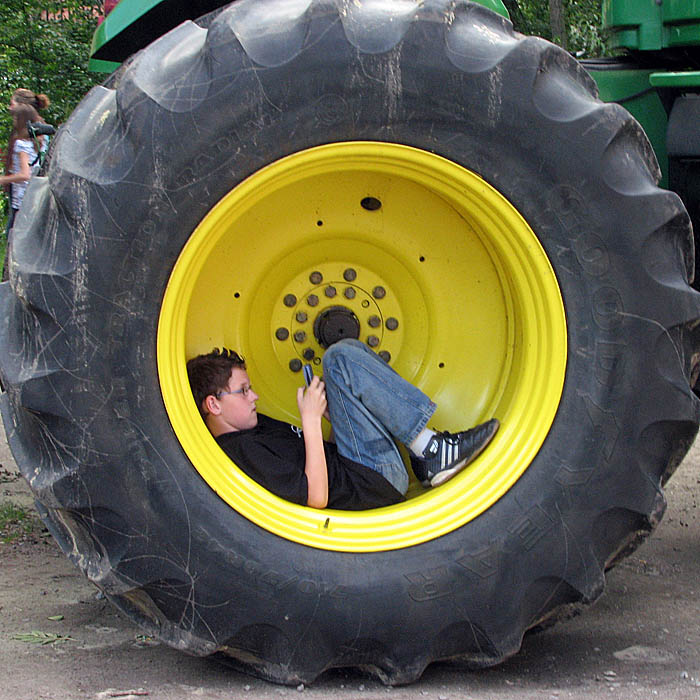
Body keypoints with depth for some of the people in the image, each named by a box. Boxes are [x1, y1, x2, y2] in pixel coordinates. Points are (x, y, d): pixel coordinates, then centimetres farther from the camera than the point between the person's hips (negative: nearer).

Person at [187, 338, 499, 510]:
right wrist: (310, 419, -18)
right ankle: (430, 449, -14)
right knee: (341, 358, -13)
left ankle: (424, 454, 3)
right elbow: (317, 496, -22)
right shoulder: (241, 450, -17)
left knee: (349, 350, 15)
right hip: (376, 481, -10)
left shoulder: (255, 427, 16)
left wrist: (326, 411, 2)